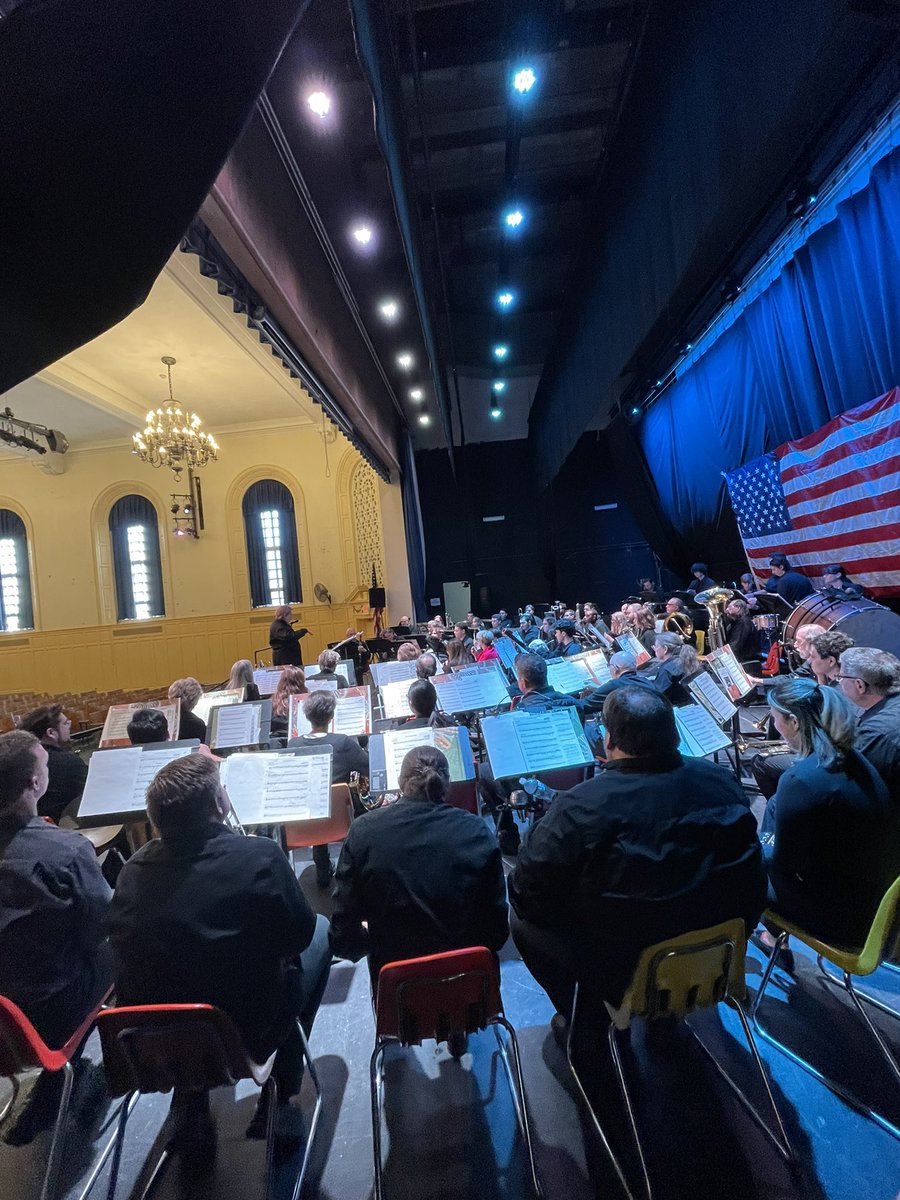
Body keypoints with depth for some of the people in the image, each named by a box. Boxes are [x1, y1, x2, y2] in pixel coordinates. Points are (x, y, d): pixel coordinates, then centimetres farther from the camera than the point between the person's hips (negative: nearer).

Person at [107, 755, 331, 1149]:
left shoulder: (134, 868, -13)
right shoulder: (260, 856, -26)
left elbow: (119, 938, 6)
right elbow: (298, 935, -12)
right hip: (246, 1037, -4)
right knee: (321, 932, 15)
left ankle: (189, 1111, 34)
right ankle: (279, 1097, 23)